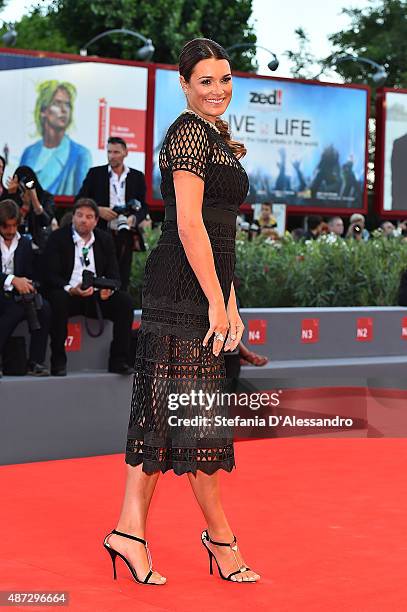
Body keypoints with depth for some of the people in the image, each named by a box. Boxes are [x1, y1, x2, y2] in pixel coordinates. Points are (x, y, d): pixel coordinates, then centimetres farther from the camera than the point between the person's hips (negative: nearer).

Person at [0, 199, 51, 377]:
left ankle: (35, 362, -22)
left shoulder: (24, 243, 16)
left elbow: (29, 275, 14)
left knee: (43, 307, -25)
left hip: (15, 296, 4)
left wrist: (28, 286, -10)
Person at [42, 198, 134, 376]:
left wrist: (109, 288, -17)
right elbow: (50, 275, -9)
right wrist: (70, 289, -28)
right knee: (58, 300, -36)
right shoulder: (57, 238, -1)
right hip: (68, 295, -4)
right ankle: (58, 362, -26)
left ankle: (118, 361, -14)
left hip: (97, 296, 4)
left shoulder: (105, 240, 11)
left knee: (125, 301, -20)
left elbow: (113, 273, 8)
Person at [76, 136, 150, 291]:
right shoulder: (95, 173, 7)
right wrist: (98, 210, -11)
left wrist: (134, 218, -10)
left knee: (122, 281, 1)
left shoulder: (137, 177, 10)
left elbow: (144, 207, 11)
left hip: (125, 236, 1)